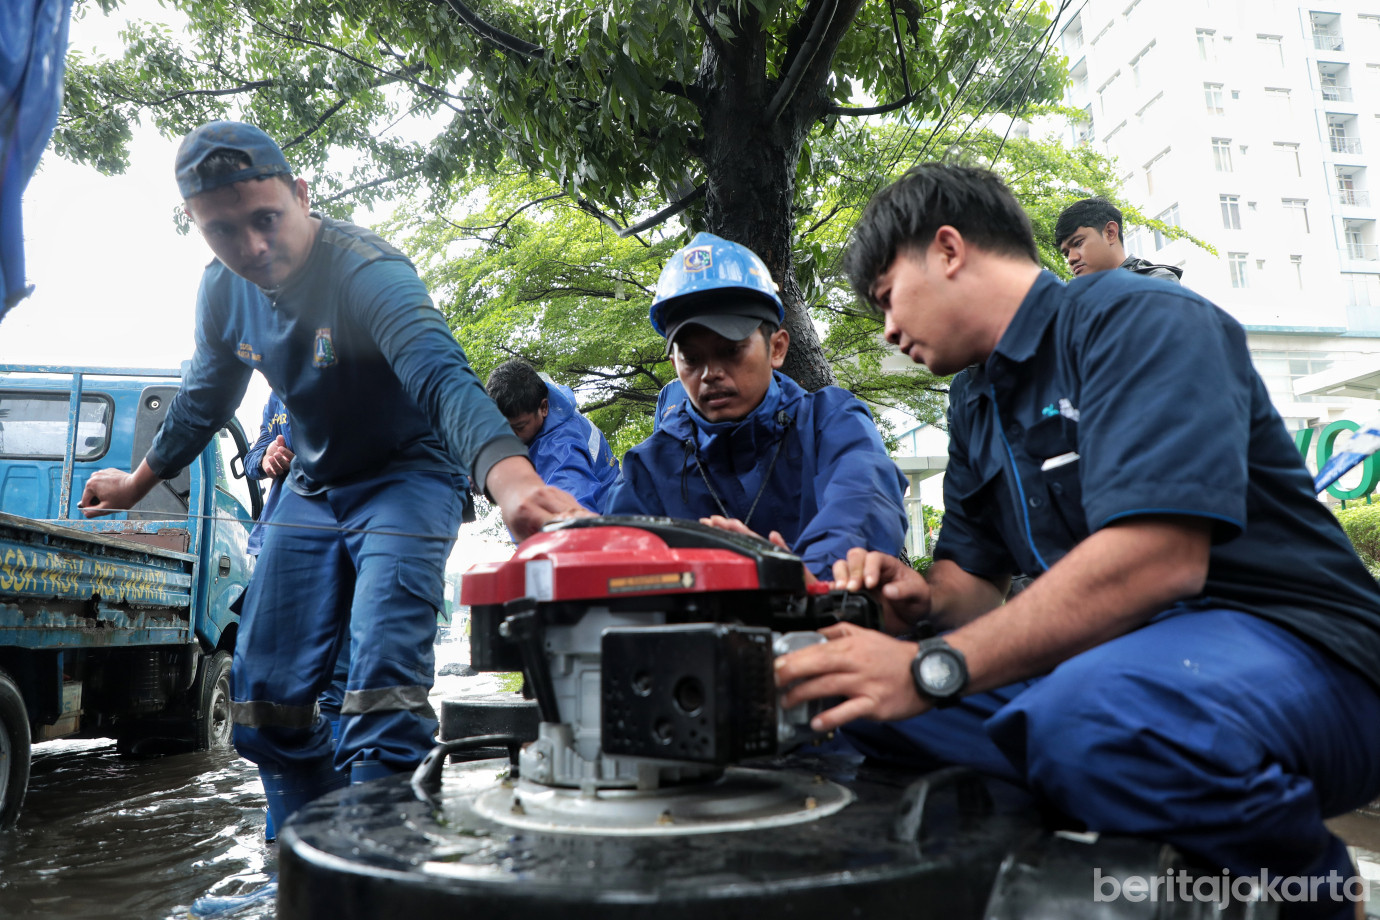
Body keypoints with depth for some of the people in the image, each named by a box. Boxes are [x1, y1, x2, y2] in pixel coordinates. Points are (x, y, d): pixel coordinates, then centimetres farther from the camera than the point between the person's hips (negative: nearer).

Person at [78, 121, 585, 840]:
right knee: (266, 689, 8)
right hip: (314, 486, 7)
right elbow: (205, 397, 14)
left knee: (384, 681, -23)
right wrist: (140, 480, 28)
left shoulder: (368, 272, -27)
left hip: (408, 477, -6)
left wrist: (512, 479, -64)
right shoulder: (224, 291, -5)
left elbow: (442, 378, -45)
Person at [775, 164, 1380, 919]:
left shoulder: (1140, 319, -12)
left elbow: (1156, 560, -27)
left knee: (1086, 716, -39)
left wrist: (933, 668, -29)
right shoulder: (975, 402, 14)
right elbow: (975, 577, 15)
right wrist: (923, 601, -9)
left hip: (1285, 638, -7)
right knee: (856, 696, -6)